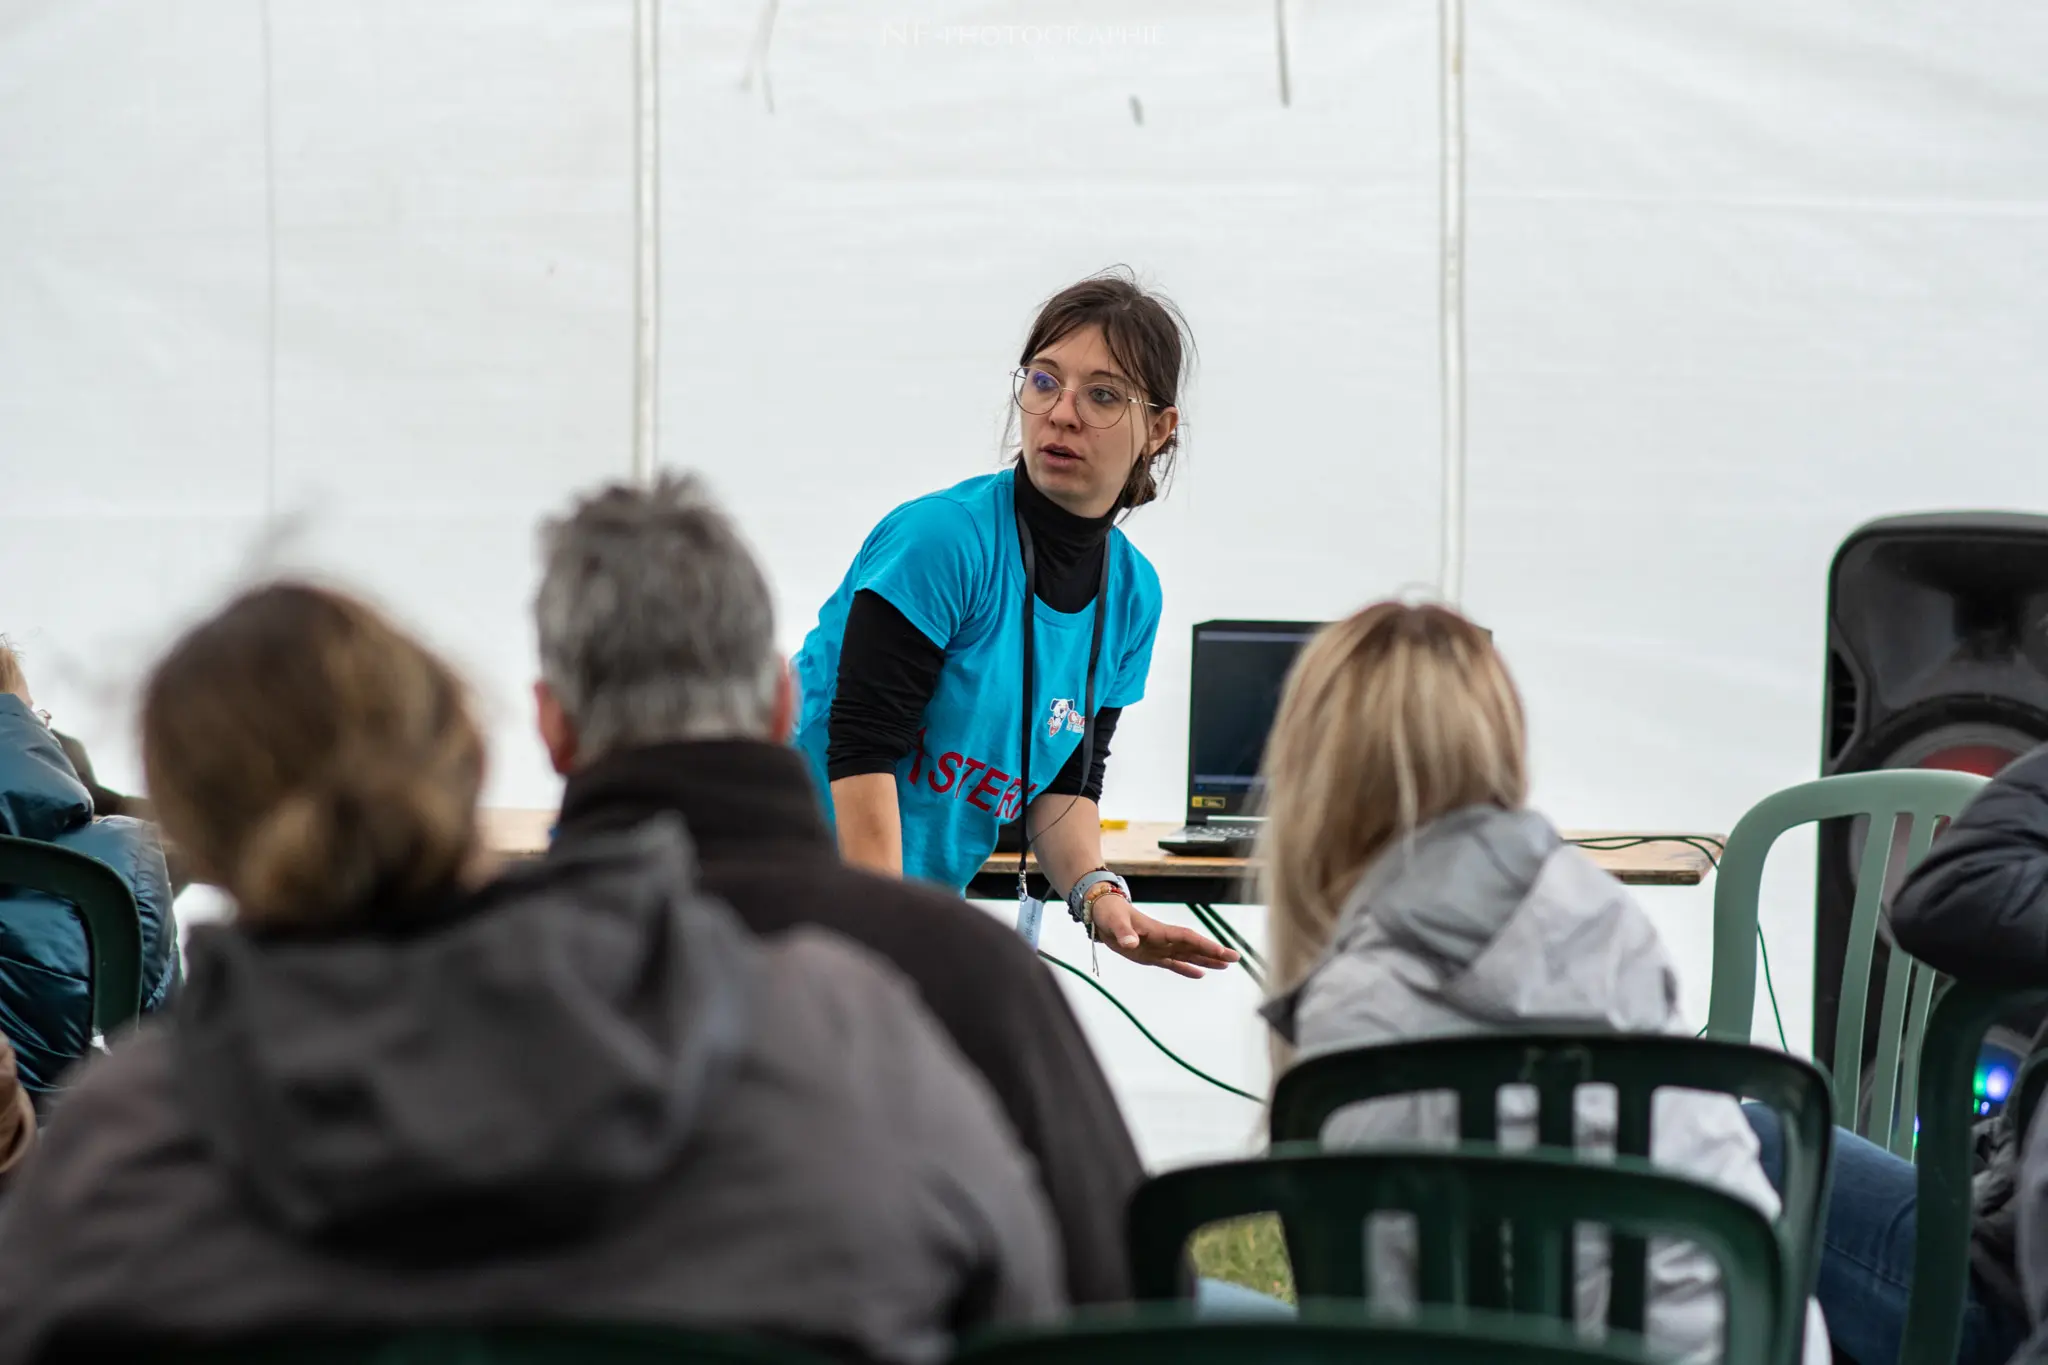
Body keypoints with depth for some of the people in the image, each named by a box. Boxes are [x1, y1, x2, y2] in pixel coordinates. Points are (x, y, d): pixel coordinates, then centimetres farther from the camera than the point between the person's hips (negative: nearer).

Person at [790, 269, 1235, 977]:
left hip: (933, 906, 7)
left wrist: (1097, 894, -9)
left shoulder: (1132, 593, 6)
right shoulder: (941, 539, -16)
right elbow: (861, 746, -19)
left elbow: (1064, 781, 11)